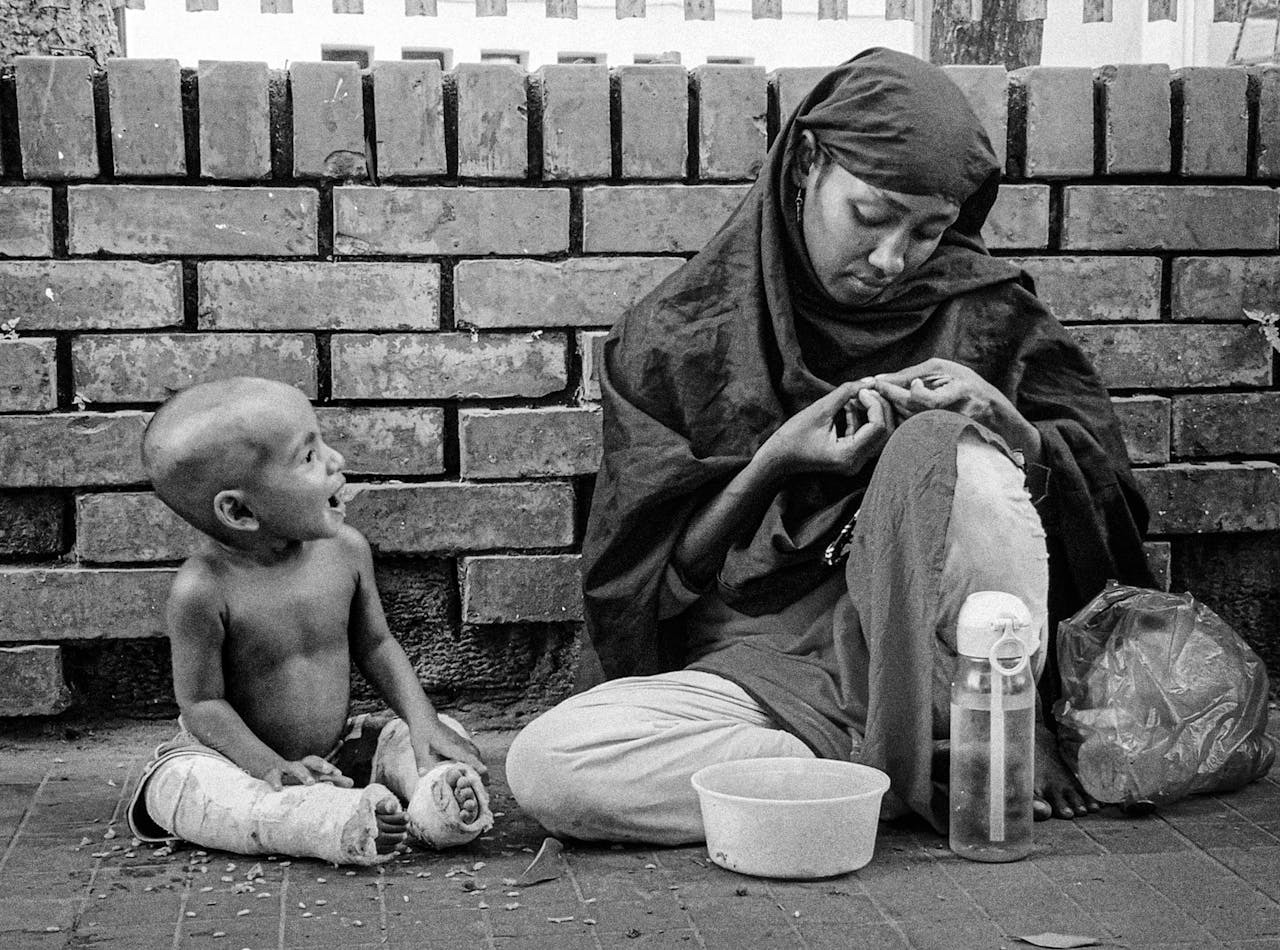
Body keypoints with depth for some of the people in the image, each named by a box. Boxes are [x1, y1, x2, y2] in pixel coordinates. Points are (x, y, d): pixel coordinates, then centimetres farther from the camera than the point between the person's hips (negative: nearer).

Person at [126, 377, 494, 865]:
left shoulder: (346, 550, -9)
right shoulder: (202, 589, -23)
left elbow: (375, 645, 4)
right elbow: (201, 702, -16)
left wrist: (422, 722, -8)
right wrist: (272, 767, -26)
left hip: (338, 748, 5)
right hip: (235, 752, -5)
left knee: (444, 732, -8)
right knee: (184, 784, -33)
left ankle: (435, 795, -39)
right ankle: (318, 822, -52)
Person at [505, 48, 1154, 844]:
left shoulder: (980, 310, 4)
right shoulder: (680, 338, 2)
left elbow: (1103, 483, 6)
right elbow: (647, 581, 1)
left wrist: (1002, 424, -14)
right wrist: (772, 464, -15)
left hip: (944, 659, -1)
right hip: (763, 673, 1)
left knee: (944, 447, -28)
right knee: (545, 764, -28)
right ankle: (946, 778, -23)